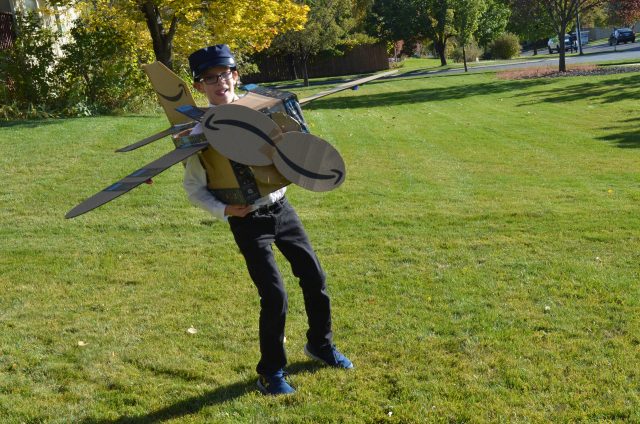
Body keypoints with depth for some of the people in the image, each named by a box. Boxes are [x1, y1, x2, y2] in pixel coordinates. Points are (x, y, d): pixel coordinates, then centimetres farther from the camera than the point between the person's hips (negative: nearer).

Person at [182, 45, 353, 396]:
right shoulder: (201, 131, -11)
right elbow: (193, 187, -3)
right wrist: (223, 210, -17)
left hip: (280, 207, 5)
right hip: (248, 220, -5)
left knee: (315, 277, 12)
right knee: (275, 296, -9)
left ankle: (320, 343, 38)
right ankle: (270, 371, 15)